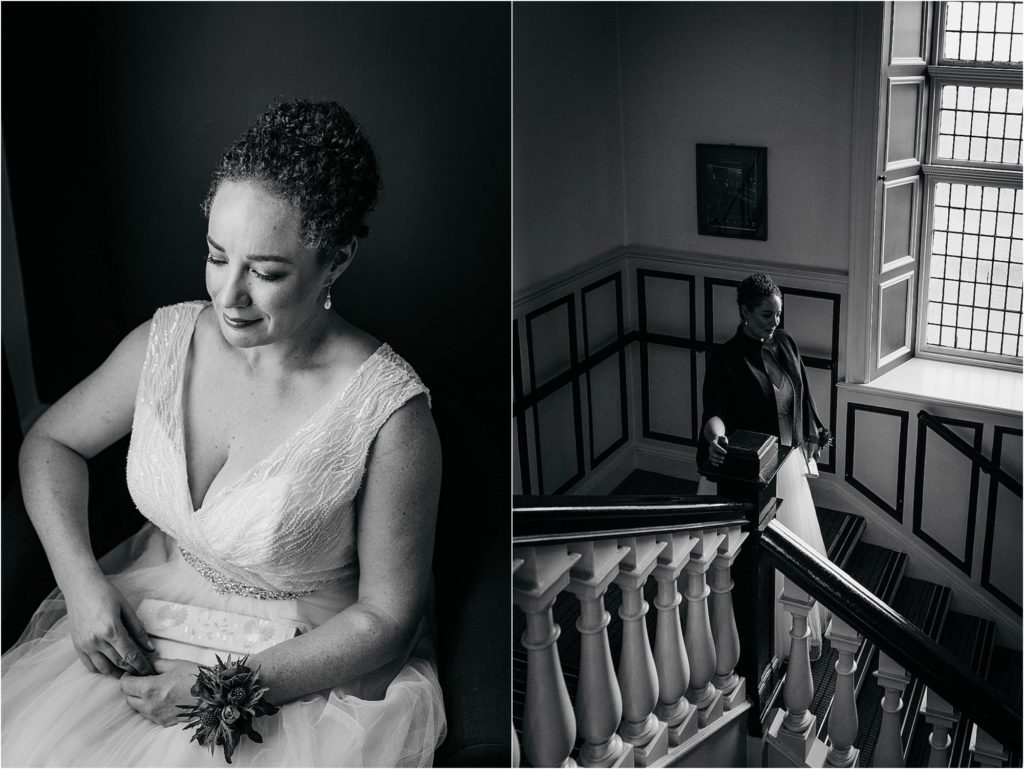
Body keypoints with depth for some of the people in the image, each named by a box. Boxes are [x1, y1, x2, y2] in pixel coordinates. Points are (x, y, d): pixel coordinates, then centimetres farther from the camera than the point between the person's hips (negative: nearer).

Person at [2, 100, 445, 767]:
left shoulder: (389, 411, -20)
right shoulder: (168, 340, -5)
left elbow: (386, 617, -12)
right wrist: (82, 581, -5)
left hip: (304, 671, -4)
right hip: (140, 629, 4)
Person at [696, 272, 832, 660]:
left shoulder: (784, 344, 1)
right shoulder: (725, 359, -18)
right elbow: (715, 411, -28)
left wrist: (812, 436, 21)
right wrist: (715, 438, -50)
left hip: (787, 465, 7)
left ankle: (796, 624, 39)